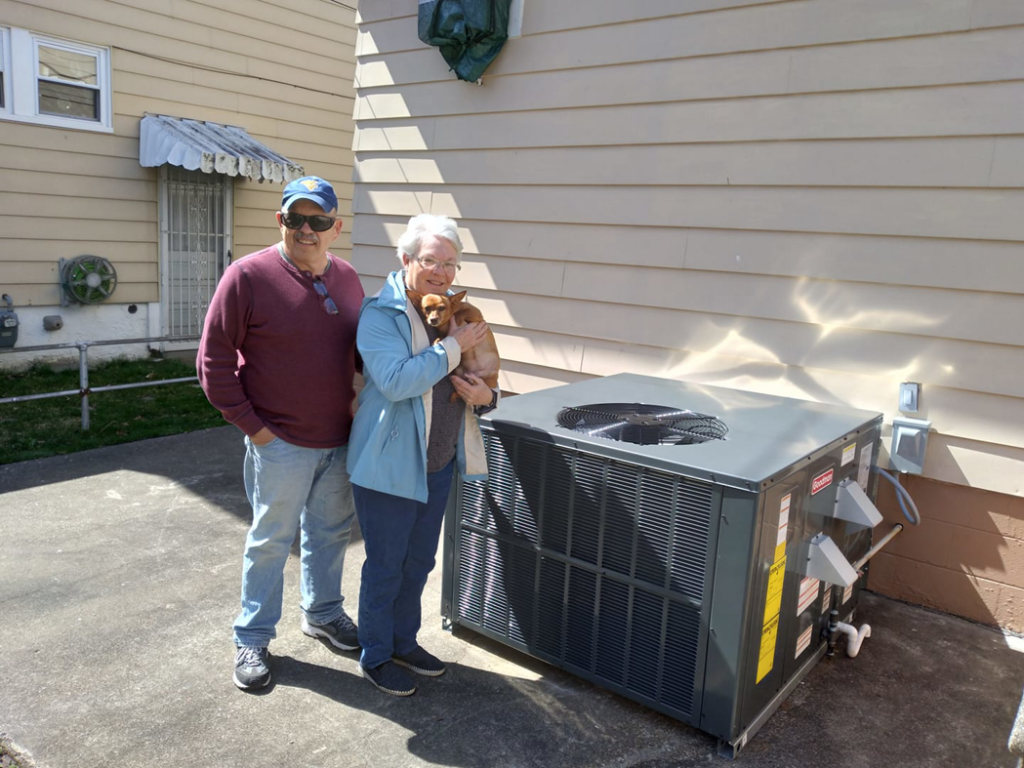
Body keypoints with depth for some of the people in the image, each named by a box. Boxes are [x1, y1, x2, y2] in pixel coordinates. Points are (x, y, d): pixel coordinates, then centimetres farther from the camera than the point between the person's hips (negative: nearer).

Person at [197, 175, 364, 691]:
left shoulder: (346, 278, 4)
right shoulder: (248, 276, -13)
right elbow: (214, 362, -11)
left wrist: (359, 407, 7)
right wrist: (253, 426, -13)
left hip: (340, 439, 6)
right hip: (280, 442, -5)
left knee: (331, 531, 19)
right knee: (271, 540, 8)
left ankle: (322, 613, 41)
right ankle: (252, 638, 27)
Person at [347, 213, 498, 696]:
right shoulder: (380, 314, -14)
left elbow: (477, 376, 15)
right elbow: (396, 381, -29)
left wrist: (485, 396, -8)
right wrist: (453, 346, -24)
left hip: (439, 462, 7)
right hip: (390, 463, -7)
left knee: (419, 562, 20)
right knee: (385, 566, 8)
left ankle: (403, 642, 40)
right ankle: (375, 656, 28)